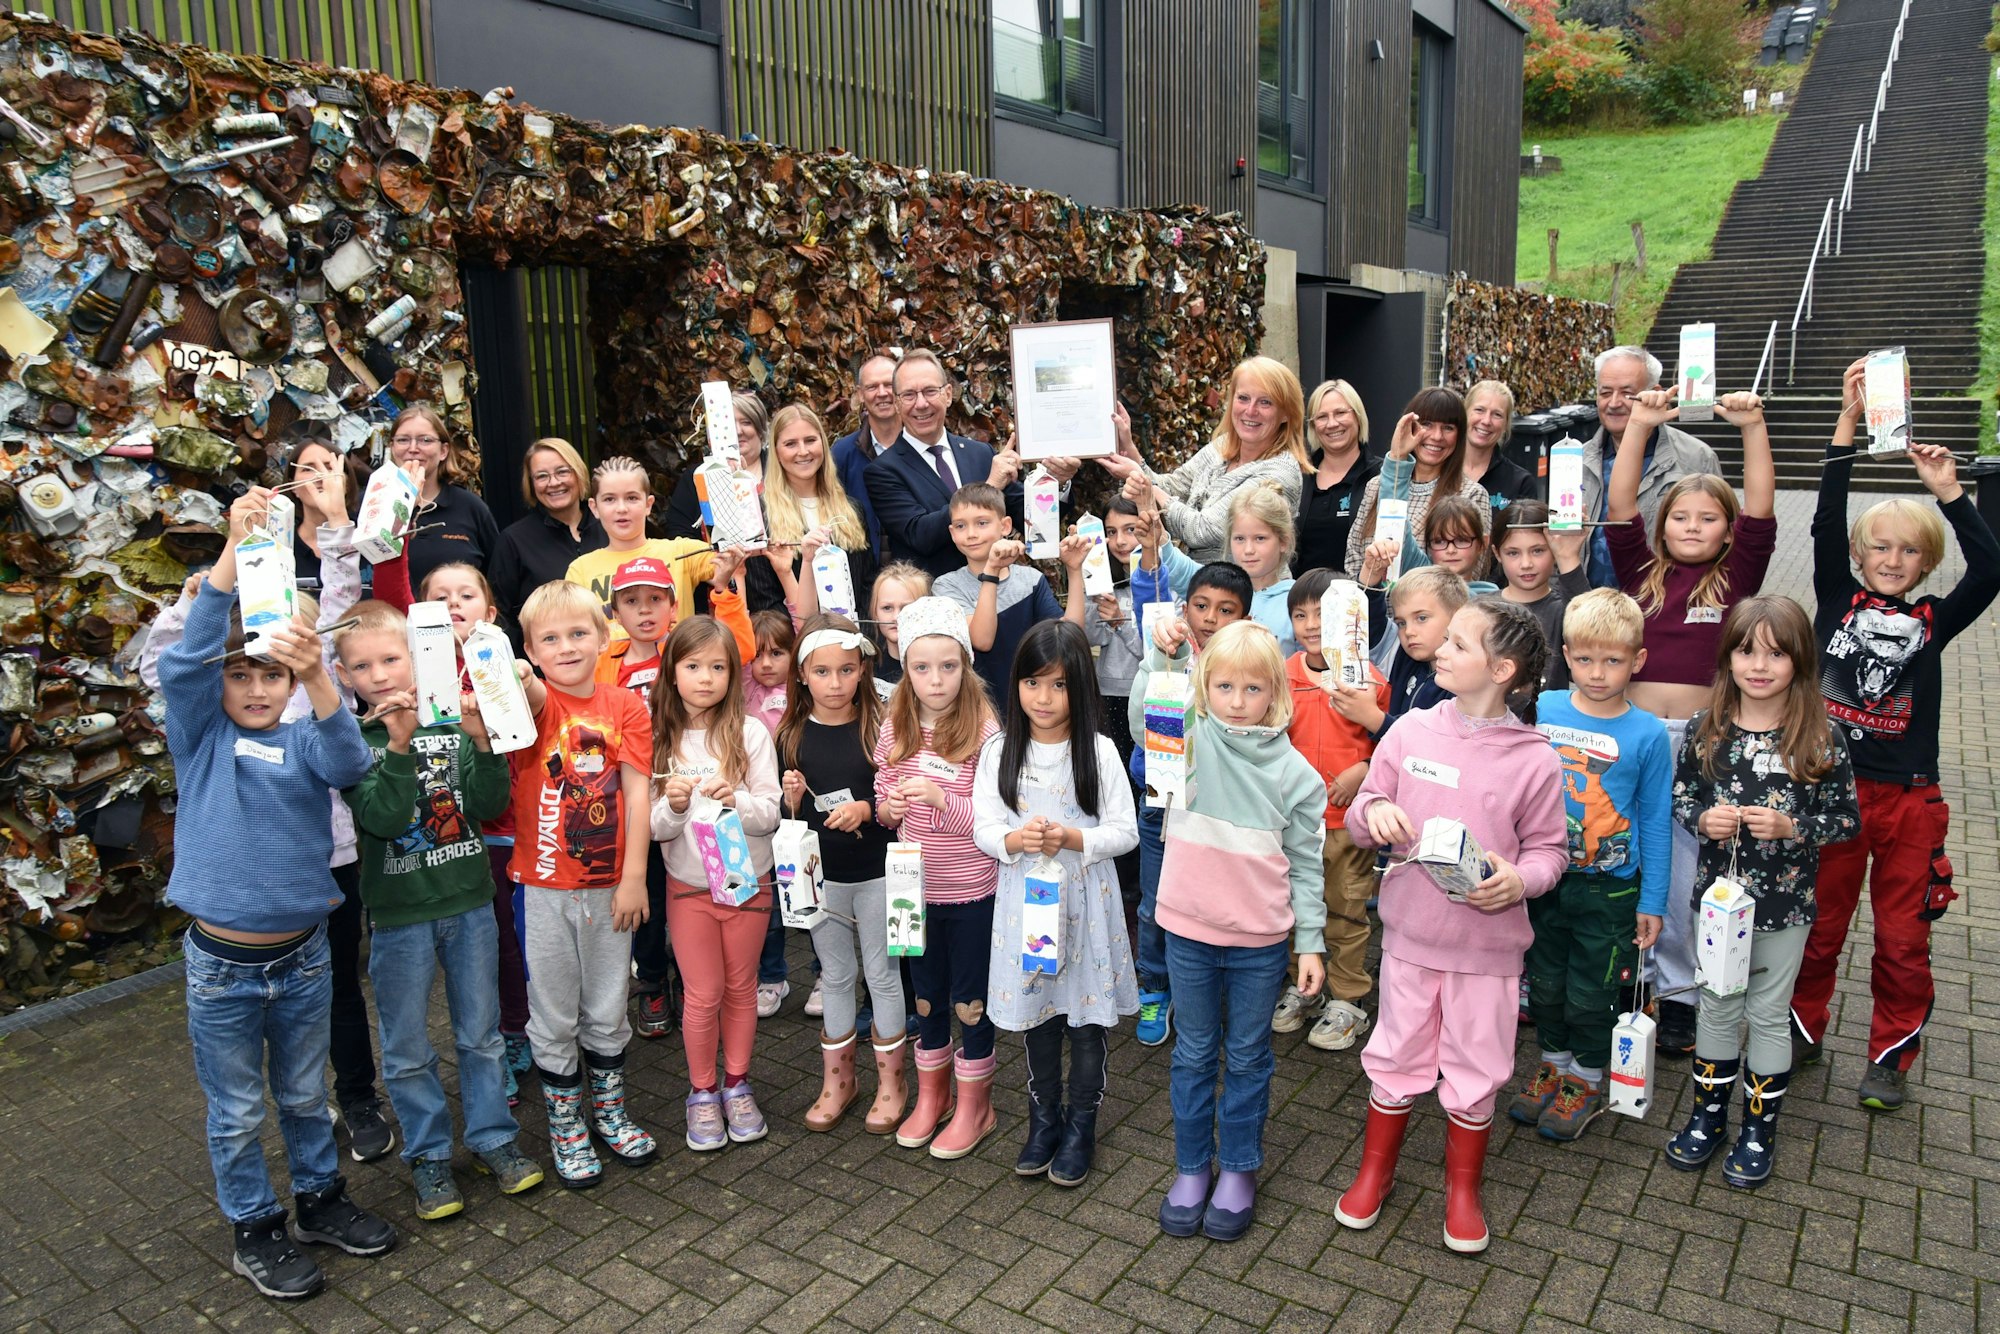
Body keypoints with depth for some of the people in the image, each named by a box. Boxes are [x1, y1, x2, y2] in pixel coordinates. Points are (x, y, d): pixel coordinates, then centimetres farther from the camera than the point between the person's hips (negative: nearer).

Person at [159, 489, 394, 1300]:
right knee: (237, 1112, 14)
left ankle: (320, 1199, 39)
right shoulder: (200, 737, -5)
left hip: (303, 953, 2)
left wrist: (317, 680, -42)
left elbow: (349, 764, -24)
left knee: (305, 1096, 20)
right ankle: (254, 1230, 32)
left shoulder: (304, 741, -2)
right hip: (222, 962, -1)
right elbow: (184, 662, -22)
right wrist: (235, 550, -34)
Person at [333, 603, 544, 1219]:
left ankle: (493, 1138, 31)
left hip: (469, 903, 2)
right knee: (408, 1049, 11)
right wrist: (400, 745, -31)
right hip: (399, 914, -2)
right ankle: (428, 1155, 28)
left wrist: (481, 742, -23)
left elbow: (488, 806, -8)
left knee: (481, 1034, 15)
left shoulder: (453, 721, -2)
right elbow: (382, 818, -20)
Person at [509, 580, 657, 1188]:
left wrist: (634, 878, -9)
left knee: (608, 1008, 16)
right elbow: (533, 694, -34)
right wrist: (513, 676, -58)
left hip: (608, 885, 2)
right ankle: (565, 1125, 29)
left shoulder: (626, 707, -3)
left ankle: (609, 1109, 37)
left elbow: (636, 795, -5)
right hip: (544, 887, -1)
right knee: (554, 1015, 11)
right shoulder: (535, 703, -8)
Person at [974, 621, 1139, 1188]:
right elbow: (983, 827, -2)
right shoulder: (1000, 751, -2)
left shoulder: (1098, 752, -8)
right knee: (1036, 1013, 15)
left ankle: (1080, 1126, 28)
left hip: (1086, 899, -2)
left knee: (1088, 1016, 8)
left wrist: (1072, 838, -22)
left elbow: (1125, 831, -7)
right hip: (1025, 896, 2)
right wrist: (1014, 839, -23)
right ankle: (1044, 1119, 34)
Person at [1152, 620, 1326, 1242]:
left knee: (1248, 1059, 14)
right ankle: (1191, 1167, 31)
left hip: (1260, 940, 0)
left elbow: (1304, 864, 0)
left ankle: (1238, 1170, 32)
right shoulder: (1187, 741, -3)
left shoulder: (1295, 772, -4)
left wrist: (1311, 943, -2)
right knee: (1194, 1055, 15)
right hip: (1189, 931, 1)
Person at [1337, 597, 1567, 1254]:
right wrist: (1373, 811, -20)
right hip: (1411, 930, 1)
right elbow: (1361, 814, 3)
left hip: (1488, 942, -1)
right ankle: (1374, 1173, 36)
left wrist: (1520, 879, -21)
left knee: (1475, 1069, 13)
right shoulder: (1411, 732, -4)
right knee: (1397, 1058, 14)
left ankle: (1463, 1188, 36)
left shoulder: (1533, 759, -9)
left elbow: (1549, 848, -1)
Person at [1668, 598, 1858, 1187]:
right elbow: (1679, 794, 5)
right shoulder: (1706, 729, -6)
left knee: (1769, 1015, 12)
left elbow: (1849, 819, -6)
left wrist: (1790, 827, -22)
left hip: (1784, 904, -2)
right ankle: (1708, 1117, 32)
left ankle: (1759, 1129, 29)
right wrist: (1702, 819, -16)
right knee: (1717, 1007, 15)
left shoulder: (1821, 740, -12)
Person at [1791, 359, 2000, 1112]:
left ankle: (1891, 1054, 27)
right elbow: (1825, 525, -11)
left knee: (1904, 939, 11)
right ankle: (1801, 1028, 30)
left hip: (1908, 799, 1)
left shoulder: (1934, 621, 2)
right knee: (1819, 923, 12)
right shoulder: (1838, 602, 0)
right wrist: (1848, 424, -17)